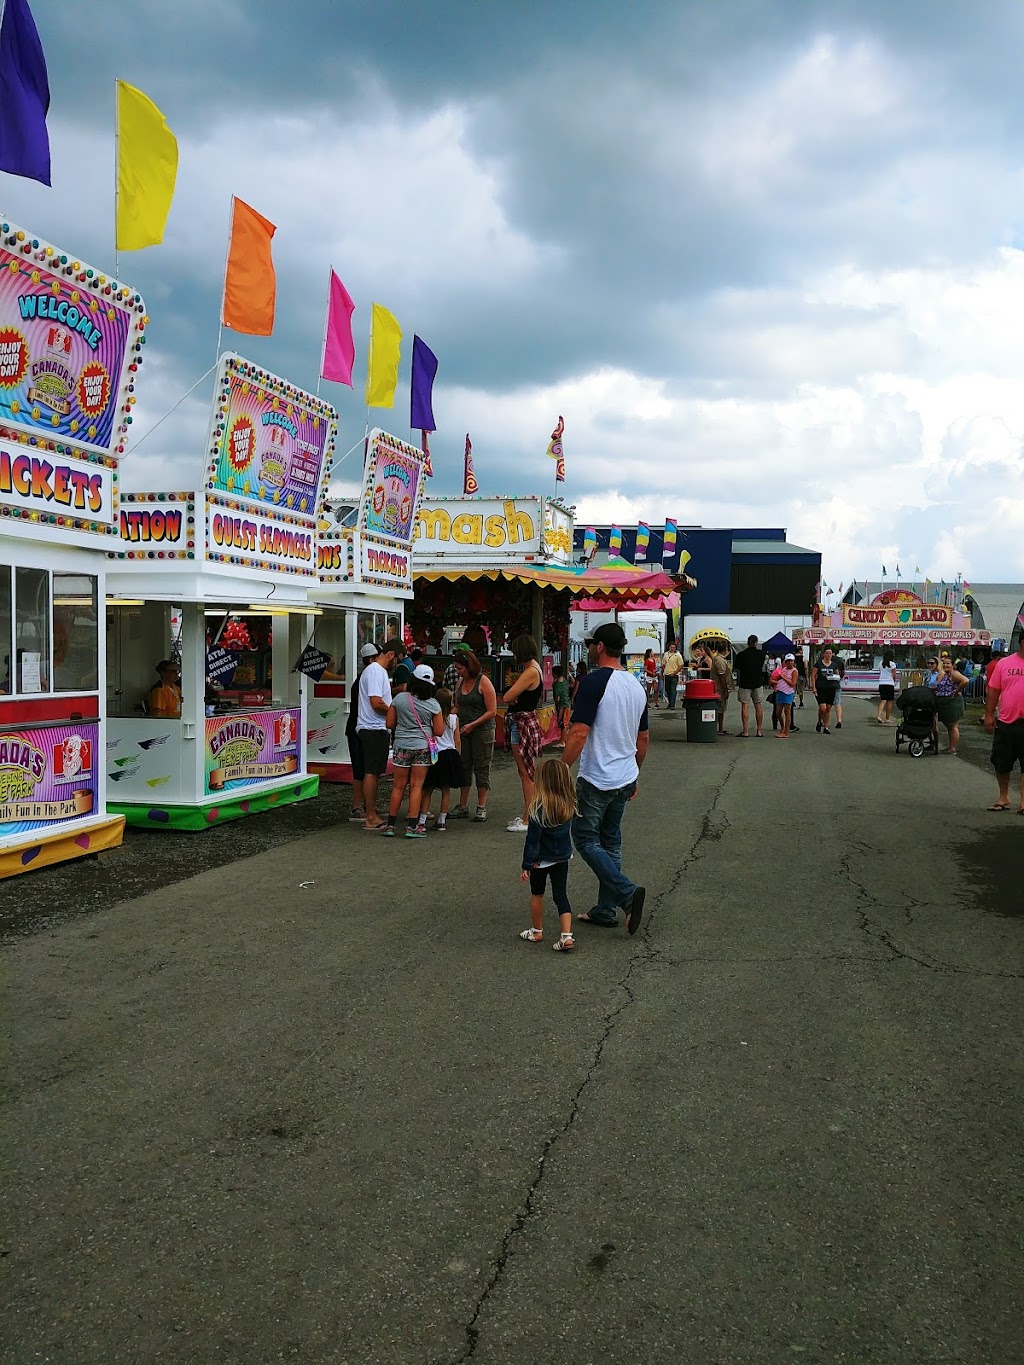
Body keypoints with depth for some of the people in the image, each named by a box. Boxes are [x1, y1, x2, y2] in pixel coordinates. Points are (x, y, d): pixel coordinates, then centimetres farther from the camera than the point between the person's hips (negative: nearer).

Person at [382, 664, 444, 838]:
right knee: (416, 786, 3)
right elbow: (438, 731, -2)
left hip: (402, 746, 1)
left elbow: (389, 724, 1)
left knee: (398, 786, 8)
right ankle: (412, 826, 1)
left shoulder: (399, 698, -4)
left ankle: (391, 825, 12)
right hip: (423, 747, -1)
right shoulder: (433, 704, -4)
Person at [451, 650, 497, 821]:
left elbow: (492, 711, -13)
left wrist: (473, 724, -18)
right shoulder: (461, 682, 10)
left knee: (482, 768, 1)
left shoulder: (483, 682, -10)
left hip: (482, 730, -6)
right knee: (464, 767, 7)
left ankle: (481, 808, 8)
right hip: (463, 730, 6)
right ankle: (463, 807, 14)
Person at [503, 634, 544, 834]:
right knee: (525, 772, 15)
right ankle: (527, 815, 24)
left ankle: (528, 821, 0)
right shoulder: (534, 668, 13)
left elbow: (507, 698, -21)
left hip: (524, 723, -10)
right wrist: (516, 699, -9)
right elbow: (511, 699, 11)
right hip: (521, 722, 10)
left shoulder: (531, 671, -19)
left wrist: (512, 698, -1)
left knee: (526, 773, -5)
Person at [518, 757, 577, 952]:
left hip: (541, 860, -4)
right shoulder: (569, 804, -9)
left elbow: (532, 839, -19)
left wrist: (526, 865, -13)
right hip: (562, 857, 4)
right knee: (561, 894, 10)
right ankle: (566, 935, 0)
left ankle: (537, 932, 30)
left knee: (537, 894, 17)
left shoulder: (538, 808, -24)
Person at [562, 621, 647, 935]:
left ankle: (627, 893, -11)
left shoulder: (595, 681, -16)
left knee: (585, 839, 2)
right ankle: (606, 910, 19)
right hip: (625, 779, 8)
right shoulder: (637, 685, 9)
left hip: (597, 779, -8)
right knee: (610, 842, 15)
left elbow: (579, 733, -22)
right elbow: (644, 738, 16)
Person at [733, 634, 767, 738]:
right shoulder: (761, 653, -2)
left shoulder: (741, 654, -9)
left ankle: (745, 731, -5)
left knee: (745, 706, -1)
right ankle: (759, 731, 11)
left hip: (745, 683, -2)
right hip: (758, 683, 2)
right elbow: (766, 657, 21)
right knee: (758, 706, 8)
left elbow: (737, 668, -1)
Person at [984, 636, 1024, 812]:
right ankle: (1003, 797, 27)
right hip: (1005, 722, 1)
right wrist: (989, 715, 0)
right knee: (1001, 764, 11)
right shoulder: (1004, 663, 2)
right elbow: (993, 691, 4)